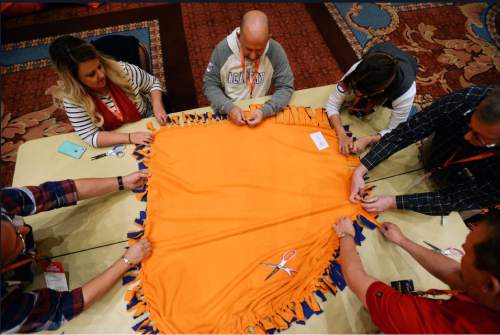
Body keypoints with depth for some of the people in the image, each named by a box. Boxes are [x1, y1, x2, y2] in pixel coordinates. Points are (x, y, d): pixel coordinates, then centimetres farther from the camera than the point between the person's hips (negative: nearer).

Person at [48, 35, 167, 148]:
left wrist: (157, 107, -19)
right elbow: (90, 137, -21)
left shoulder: (122, 70, -17)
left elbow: (153, 83, -2)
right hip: (117, 144, 0)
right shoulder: (73, 99, -18)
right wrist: (130, 137, -33)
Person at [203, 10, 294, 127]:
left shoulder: (276, 51, -14)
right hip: (227, 113, 0)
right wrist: (228, 107, -24)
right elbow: (210, 85, -7)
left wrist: (265, 111, -25)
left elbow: (285, 87, -9)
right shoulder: (222, 49, -14)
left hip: (258, 114, 1)